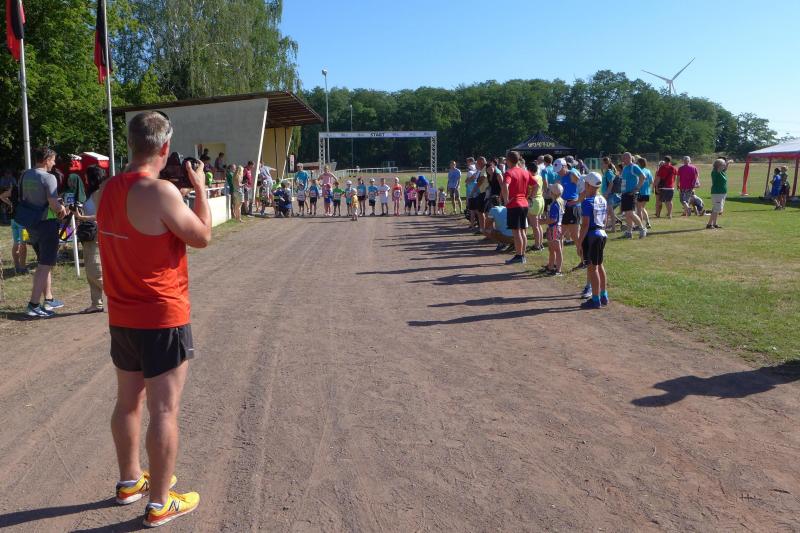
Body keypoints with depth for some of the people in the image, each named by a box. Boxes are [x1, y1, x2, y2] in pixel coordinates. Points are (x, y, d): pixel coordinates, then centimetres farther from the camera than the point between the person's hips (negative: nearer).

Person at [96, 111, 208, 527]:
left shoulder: (109, 189, 4)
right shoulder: (160, 191, -21)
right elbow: (202, 237, -11)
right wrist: (200, 188, -1)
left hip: (121, 317, 8)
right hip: (162, 318, -8)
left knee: (129, 401, 20)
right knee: (164, 411, 2)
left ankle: (130, 480, 38)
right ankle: (160, 503, 13)